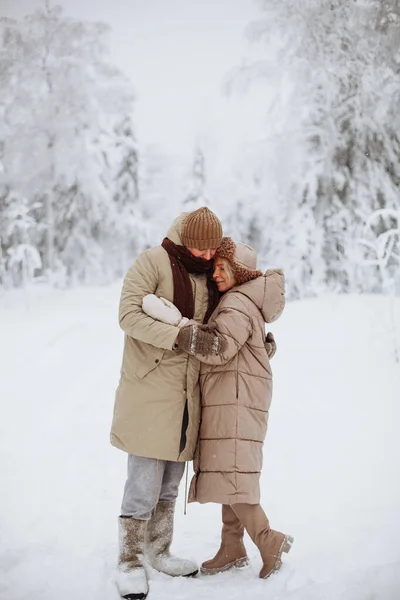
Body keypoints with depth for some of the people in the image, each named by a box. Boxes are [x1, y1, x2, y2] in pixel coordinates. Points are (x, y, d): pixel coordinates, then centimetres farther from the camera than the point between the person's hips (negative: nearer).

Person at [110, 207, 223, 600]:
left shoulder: (209, 274, 10)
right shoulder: (153, 262, -11)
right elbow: (130, 316, -20)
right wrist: (181, 335, -29)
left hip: (187, 391, 7)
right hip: (150, 387, -7)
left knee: (170, 481, 14)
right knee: (144, 482, -6)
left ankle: (158, 552, 28)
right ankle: (129, 563, 6)